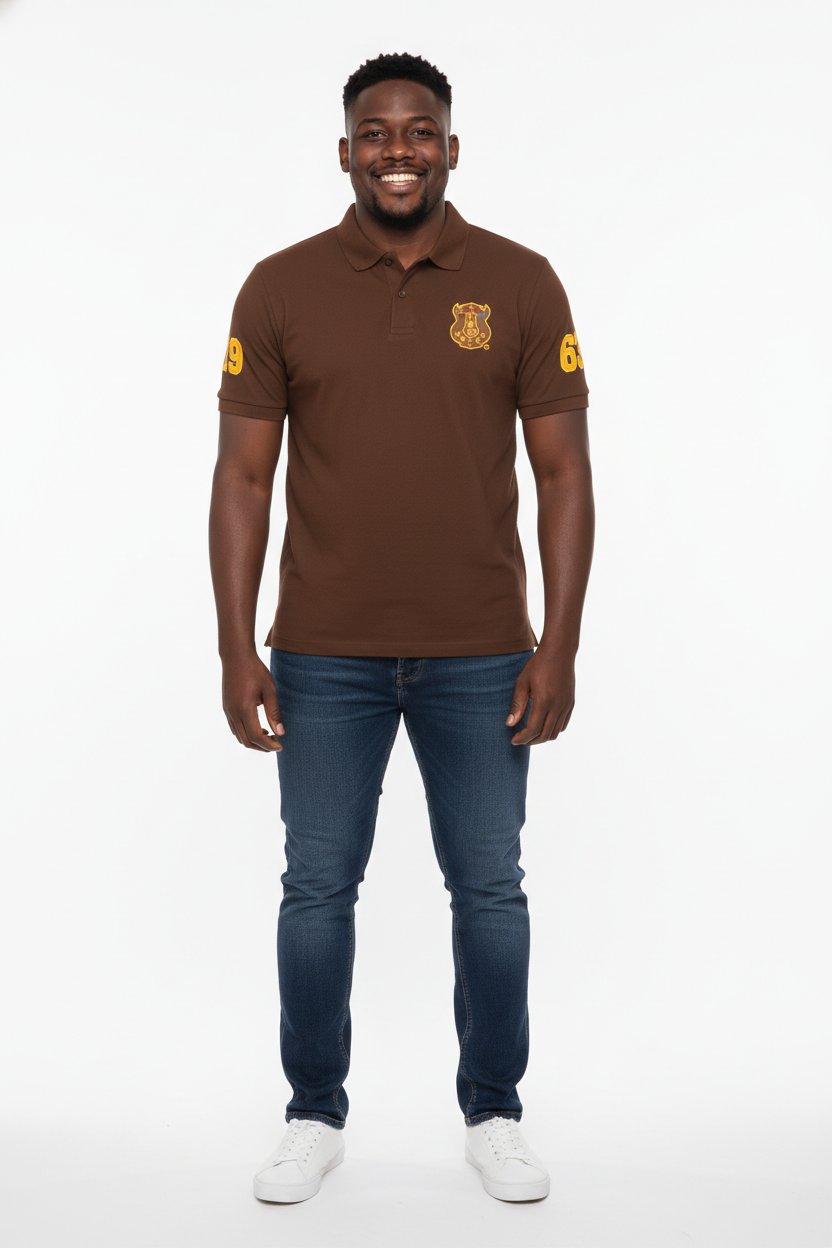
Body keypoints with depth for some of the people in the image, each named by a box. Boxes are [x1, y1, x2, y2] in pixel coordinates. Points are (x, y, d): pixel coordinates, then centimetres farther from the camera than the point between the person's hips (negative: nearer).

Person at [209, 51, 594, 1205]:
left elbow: (563, 471, 0)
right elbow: (244, 476, 0)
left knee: (490, 889, 9)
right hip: (324, 658, 0)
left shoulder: (522, 285, -1)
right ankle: (315, 1115, 28)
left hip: (481, 657, 0)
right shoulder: (280, 289, 0)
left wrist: (561, 644, -5)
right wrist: (236, 648, -5)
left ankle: (494, 1113, 28)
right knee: (317, 889, 9)